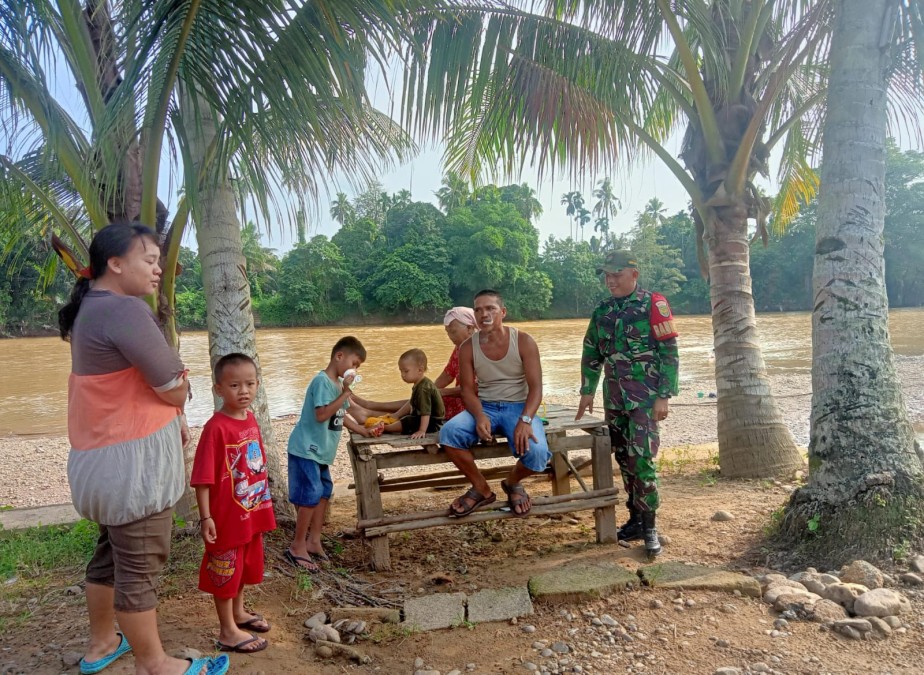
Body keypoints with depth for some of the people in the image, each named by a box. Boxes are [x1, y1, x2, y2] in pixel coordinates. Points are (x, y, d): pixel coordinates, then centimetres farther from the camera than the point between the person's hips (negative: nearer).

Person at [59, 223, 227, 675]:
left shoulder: (91, 308, 12)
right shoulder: (126, 310, -21)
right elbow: (176, 389, -17)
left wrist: (170, 415, 7)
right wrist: (176, 404, 6)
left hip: (104, 456, 10)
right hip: (132, 459, -10)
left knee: (113, 553, 24)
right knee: (138, 567, 4)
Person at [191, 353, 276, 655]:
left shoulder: (251, 420, 2)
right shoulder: (216, 427, -22)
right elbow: (202, 478, -21)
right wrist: (205, 517, -21)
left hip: (252, 513, 8)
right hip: (226, 516, -8)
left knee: (246, 565, 24)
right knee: (225, 571, 9)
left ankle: (239, 612, 45)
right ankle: (228, 632, 25)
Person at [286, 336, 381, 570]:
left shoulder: (339, 383, 11)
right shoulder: (322, 381, -19)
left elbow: (341, 416, 15)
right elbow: (321, 415, -27)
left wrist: (365, 432, 7)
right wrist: (345, 393, -25)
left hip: (320, 451, 10)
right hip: (306, 449, -10)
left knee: (324, 492, 13)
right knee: (310, 496, -5)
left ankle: (313, 541, 24)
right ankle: (298, 547, 8)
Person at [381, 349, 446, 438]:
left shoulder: (423, 388, -27)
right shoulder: (419, 385, 7)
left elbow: (426, 413, -33)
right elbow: (411, 404, 21)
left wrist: (422, 431, -37)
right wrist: (395, 416, 24)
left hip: (432, 424, -12)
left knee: (405, 423, -22)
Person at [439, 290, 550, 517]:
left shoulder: (523, 341, -7)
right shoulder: (468, 348, -1)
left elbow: (536, 387, -11)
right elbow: (468, 390, -2)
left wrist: (525, 420, -30)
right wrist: (480, 416, -24)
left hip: (518, 406, -2)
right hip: (485, 407, 2)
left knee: (537, 453, -31)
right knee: (448, 433, -29)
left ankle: (512, 482, 8)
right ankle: (482, 489, -4)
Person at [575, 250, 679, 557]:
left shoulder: (653, 305, -7)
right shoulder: (602, 311, 9)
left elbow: (669, 353, -9)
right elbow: (591, 353, 16)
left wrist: (664, 397, -13)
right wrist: (587, 391, 11)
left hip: (645, 396, -6)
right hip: (614, 397, 6)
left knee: (642, 458, -11)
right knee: (624, 459, 10)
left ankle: (649, 525, 2)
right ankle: (635, 519, 22)